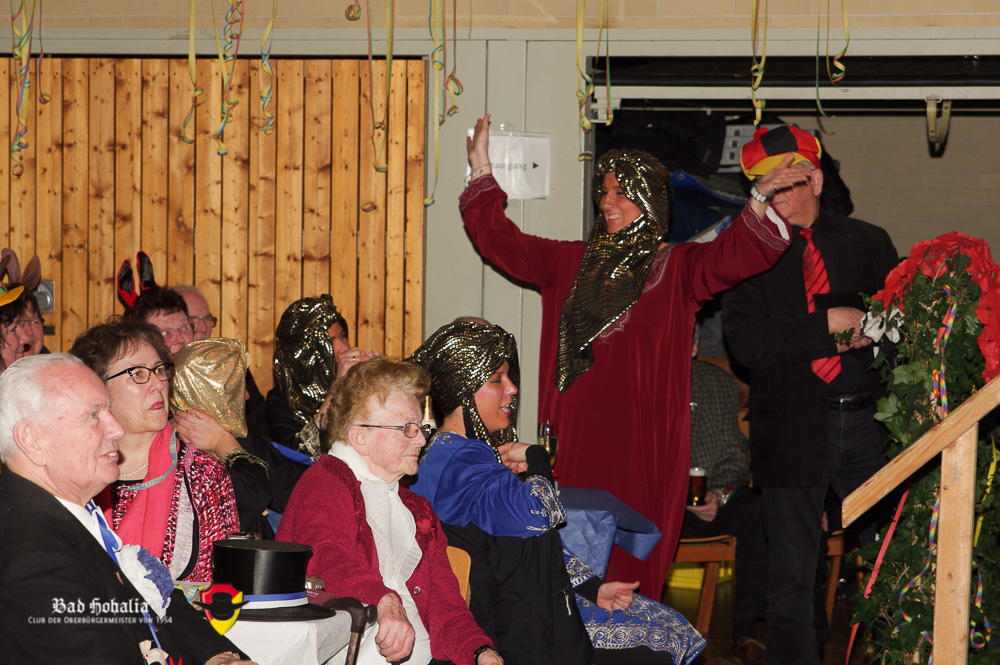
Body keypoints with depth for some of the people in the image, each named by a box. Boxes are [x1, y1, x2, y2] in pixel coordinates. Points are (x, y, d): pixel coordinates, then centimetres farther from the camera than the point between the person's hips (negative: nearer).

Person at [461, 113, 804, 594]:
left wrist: (760, 201, -30)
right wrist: (482, 171, 13)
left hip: (639, 439, -3)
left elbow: (731, 256, -14)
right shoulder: (571, 262, 16)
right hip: (574, 435, 4)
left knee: (632, 564, -5)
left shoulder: (676, 267, 3)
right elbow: (502, 243, 19)